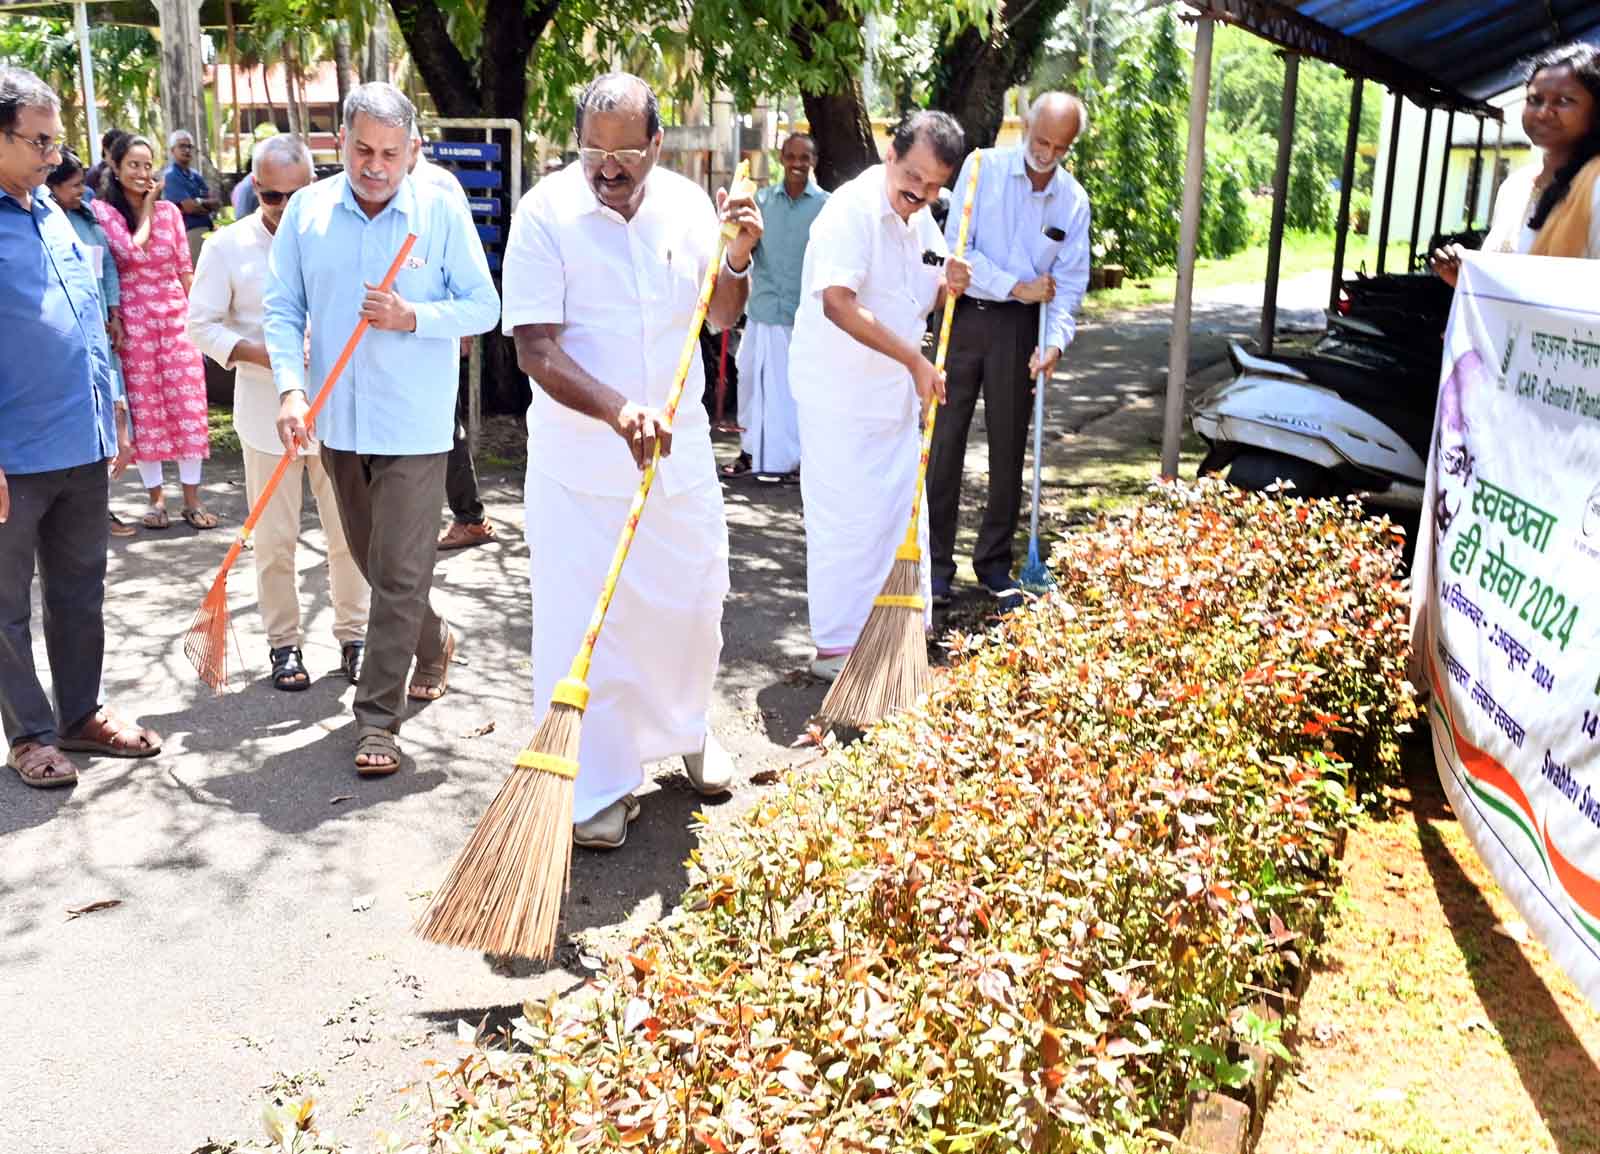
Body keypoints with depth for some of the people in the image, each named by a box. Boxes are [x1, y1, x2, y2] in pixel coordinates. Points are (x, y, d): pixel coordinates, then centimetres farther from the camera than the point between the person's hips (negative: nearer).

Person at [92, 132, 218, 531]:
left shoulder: (169, 210, 8)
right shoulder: (101, 210, -2)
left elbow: (184, 267, 11)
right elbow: (131, 251, -16)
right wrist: (146, 209, -4)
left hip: (176, 317, 2)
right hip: (133, 322, -2)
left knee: (188, 406, 0)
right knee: (144, 410, 3)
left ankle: (192, 497, 8)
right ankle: (156, 496, 15)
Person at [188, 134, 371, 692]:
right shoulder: (228, 246, -2)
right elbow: (202, 324, 0)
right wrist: (260, 353, -16)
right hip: (266, 415, 0)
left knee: (349, 533, 7)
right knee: (274, 540, 7)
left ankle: (354, 635, 22)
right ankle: (284, 642, 21)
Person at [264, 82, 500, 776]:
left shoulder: (442, 211, -7)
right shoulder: (307, 210, 2)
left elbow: (483, 307, -4)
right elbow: (282, 310, 3)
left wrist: (412, 317, -20)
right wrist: (291, 387, -12)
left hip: (414, 424, -4)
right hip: (339, 421, 4)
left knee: (400, 572, -5)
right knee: (371, 560, 18)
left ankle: (377, 720, 3)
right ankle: (433, 642, 44)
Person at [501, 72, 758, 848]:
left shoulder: (688, 205, 0)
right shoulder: (545, 213, -13)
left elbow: (723, 320, 9)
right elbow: (536, 349, -19)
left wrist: (737, 260, -12)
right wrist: (619, 412, -34)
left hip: (679, 449, 4)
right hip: (579, 461, -4)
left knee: (691, 603, 16)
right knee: (580, 623, 0)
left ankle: (684, 729, 42)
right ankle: (596, 789, 16)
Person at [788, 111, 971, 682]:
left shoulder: (920, 219, 9)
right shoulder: (852, 209, -18)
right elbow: (838, 303, -30)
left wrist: (948, 285, -3)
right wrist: (915, 360, -32)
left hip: (898, 393, 9)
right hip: (839, 395, -9)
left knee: (903, 516, 15)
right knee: (846, 519, -4)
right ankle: (836, 647, 8)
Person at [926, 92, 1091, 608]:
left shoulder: (1074, 200, 5)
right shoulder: (983, 168, -3)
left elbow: (1070, 281, 3)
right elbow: (956, 249, -8)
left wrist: (1055, 341, -13)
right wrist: (1016, 287, -12)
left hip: (1020, 328, 2)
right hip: (964, 314, -2)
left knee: (1009, 445, 6)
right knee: (946, 438, -3)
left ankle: (993, 561, 17)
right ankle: (936, 561, 4)